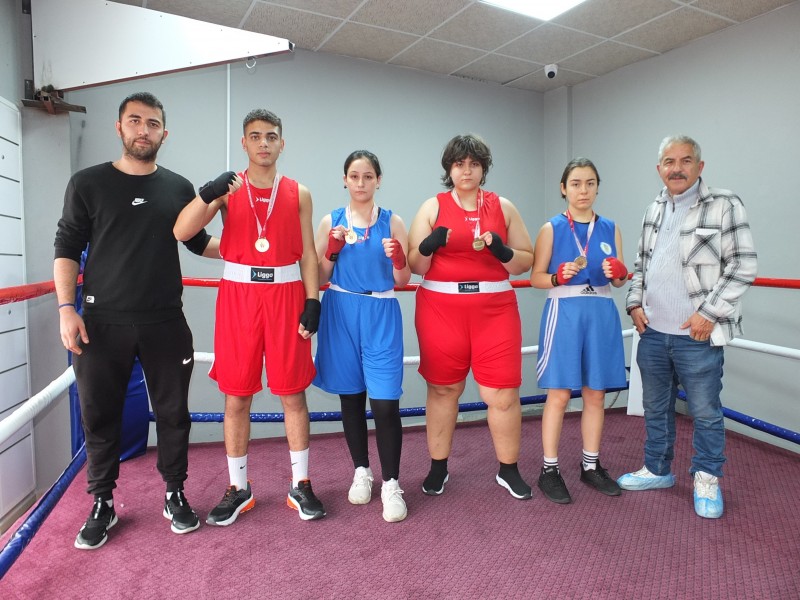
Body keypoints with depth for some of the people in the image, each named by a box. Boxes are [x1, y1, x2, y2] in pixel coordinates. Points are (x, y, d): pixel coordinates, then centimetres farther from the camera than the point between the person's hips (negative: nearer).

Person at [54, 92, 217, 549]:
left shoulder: (179, 188, 6)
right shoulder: (88, 184, 2)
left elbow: (199, 243, 15)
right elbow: (67, 249, 2)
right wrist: (66, 309, -7)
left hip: (165, 322, 1)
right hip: (102, 322, -1)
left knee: (173, 413, 9)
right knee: (100, 416, 9)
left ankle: (176, 495, 26)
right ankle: (103, 506, 27)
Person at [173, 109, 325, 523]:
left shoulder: (298, 194, 7)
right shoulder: (228, 189, 5)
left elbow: (307, 255, 5)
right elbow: (181, 232, -8)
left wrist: (312, 302, -4)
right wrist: (207, 193, -24)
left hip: (286, 296, 0)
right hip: (238, 296, 0)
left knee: (293, 393, 5)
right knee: (236, 396, 6)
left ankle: (300, 486, 19)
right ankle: (238, 489, 22)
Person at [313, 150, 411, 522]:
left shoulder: (392, 222, 3)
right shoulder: (331, 221, 6)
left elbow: (402, 281, 4)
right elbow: (320, 278, 6)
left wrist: (398, 258, -16)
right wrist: (333, 250, -10)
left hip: (381, 315, -1)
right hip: (341, 313, 2)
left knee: (385, 401, -7)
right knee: (350, 396, 11)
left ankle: (391, 485, 7)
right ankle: (361, 472, 29)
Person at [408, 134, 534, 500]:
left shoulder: (503, 207, 10)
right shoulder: (432, 207, 6)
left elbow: (526, 262, 8)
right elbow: (415, 266, 2)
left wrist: (502, 251, -11)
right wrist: (428, 245, -18)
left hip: (495, 309, 1)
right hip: (440, 309, 0)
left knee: (503, 394, -1)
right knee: (442, 388, 8)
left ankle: (509, 470, 19)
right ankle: (438, 468, 24)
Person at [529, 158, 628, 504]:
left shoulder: (610, 229, 10)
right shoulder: (552, 228, 1)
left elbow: (619, 281, 13)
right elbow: (536, 278, 0)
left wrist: (619, 274, -9)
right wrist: (559, 277, -19)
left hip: (602, 315, 4)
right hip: (564, 313, -3)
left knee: (595, 395, 10)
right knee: (559, 395, -1)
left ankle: (591, 466, 26)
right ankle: (550, 469, 12)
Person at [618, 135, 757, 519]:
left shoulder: (724, 205, -6)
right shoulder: (654, 210, 12)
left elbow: (743, 266, -10)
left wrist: (709, 313, -15)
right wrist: (635, 303, 6)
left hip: (697, 334, -5)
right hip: (652, 331, 6)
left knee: (705, 412, 6)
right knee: (655, 407, 16)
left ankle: (707, 480, 26)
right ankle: (657, 470, 33)